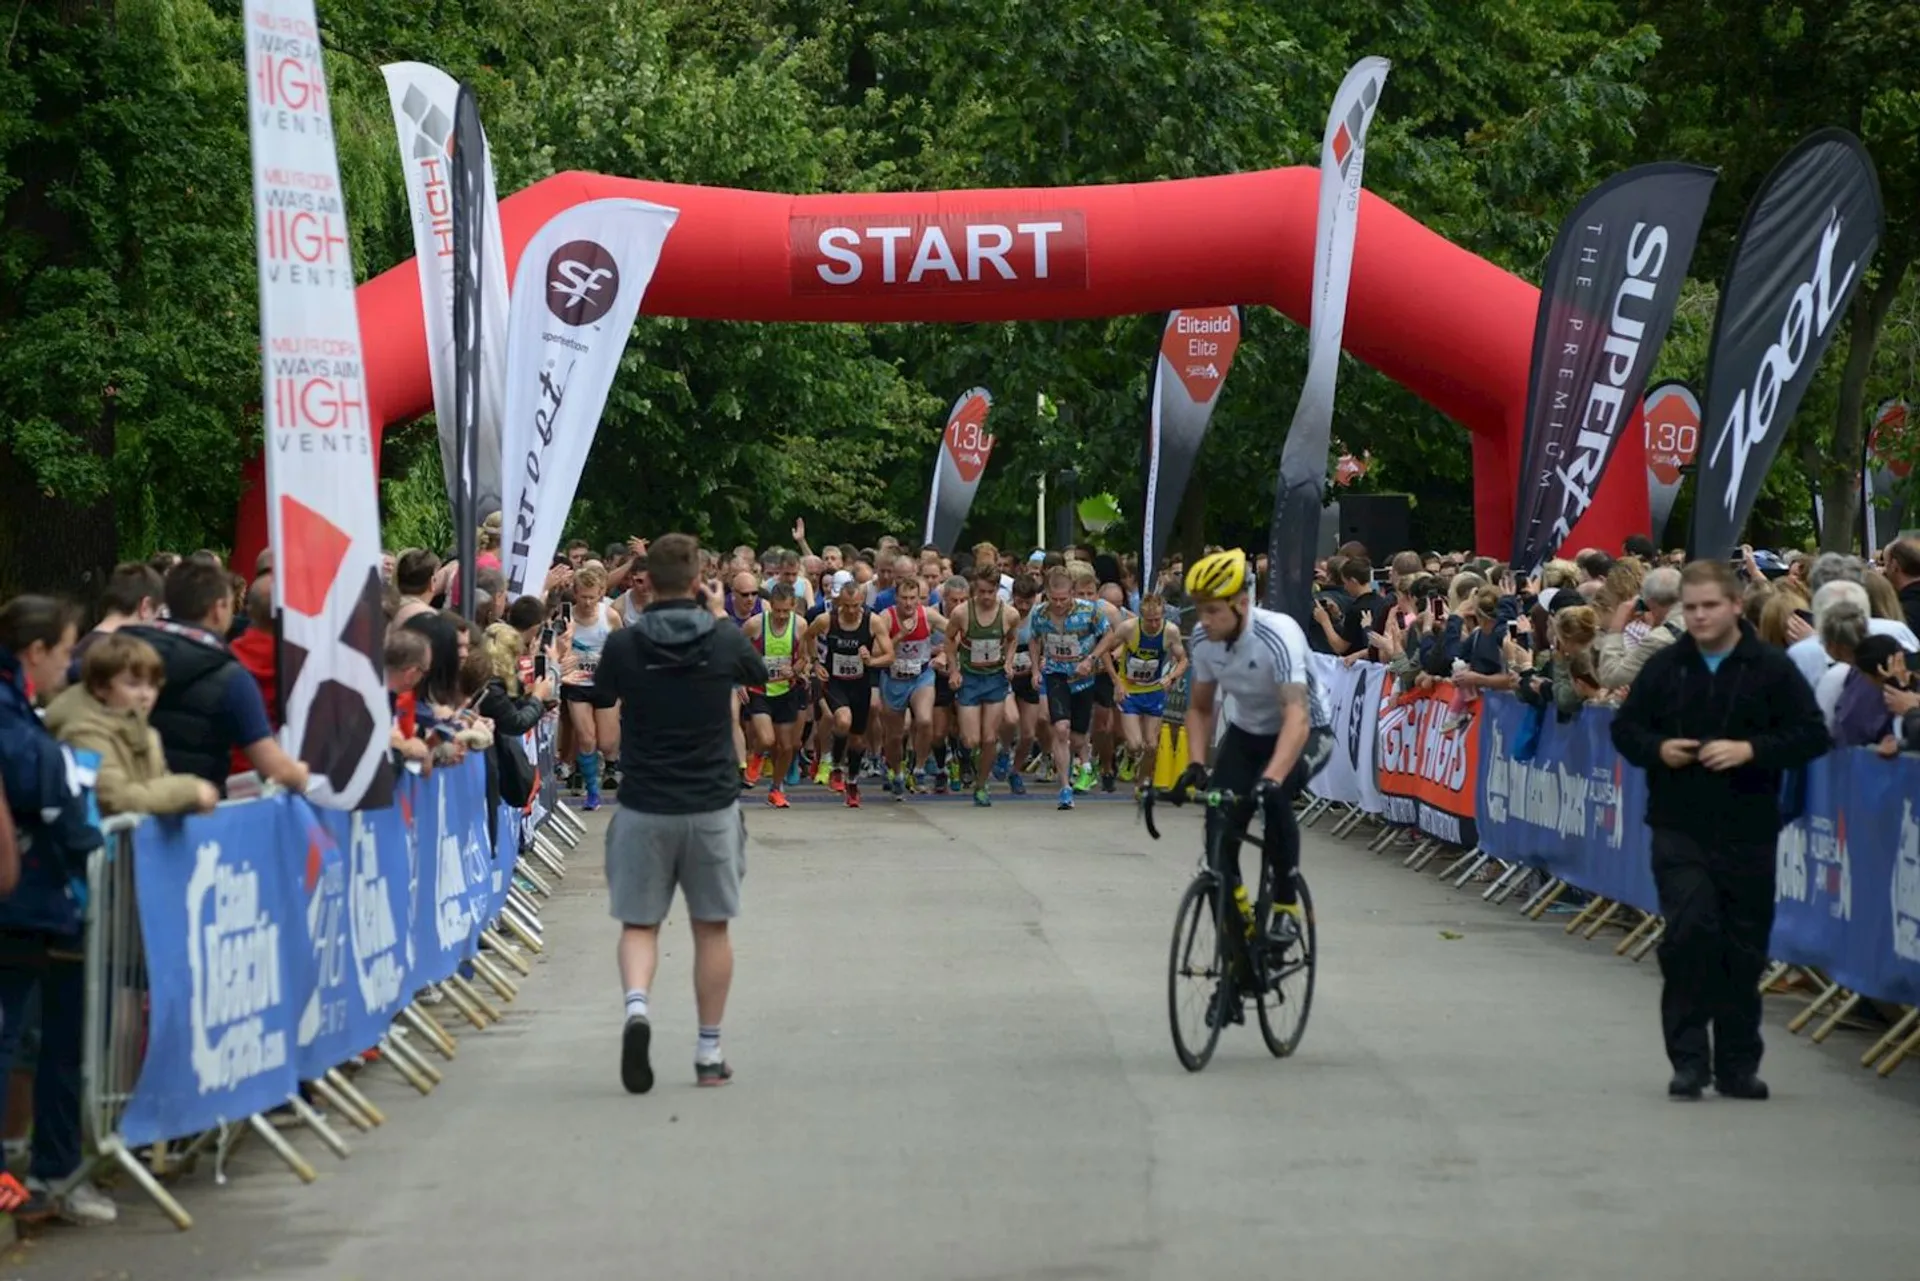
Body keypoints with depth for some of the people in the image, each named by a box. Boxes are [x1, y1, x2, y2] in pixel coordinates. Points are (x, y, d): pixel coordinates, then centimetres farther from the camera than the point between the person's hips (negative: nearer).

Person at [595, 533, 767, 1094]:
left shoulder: (623, 645, -7)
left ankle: (637, 1004, -19)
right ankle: (709, 1053, 15)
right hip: (712, 805, 0)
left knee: (639, 922, 9)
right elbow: (758, 675, 17)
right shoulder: (725, 642, -4)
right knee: (711, 927, 11)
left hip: (643, 805, 0)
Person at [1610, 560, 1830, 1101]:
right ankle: (1689, 1058, -4)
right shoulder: (1664, 667, 4)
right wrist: (1657, 749, -9)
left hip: (1748, 830, 0)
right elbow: (1625, 728, 12)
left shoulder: (1772, 669, -1)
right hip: (1680, 828, 0)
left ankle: (1737, 1064, 18)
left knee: (1744, 948, 6)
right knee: (1689, 930, -13)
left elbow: (1812, 735, -5)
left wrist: (1751, 750, -18)